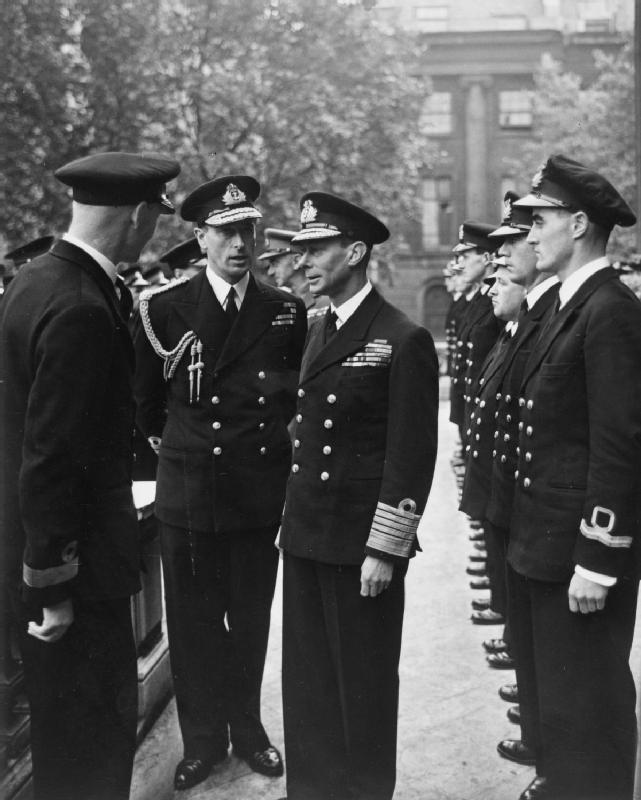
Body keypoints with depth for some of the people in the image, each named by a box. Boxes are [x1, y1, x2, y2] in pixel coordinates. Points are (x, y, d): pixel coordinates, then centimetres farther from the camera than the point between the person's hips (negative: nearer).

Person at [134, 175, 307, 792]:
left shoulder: (286, 312, 1)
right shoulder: (164, 308, -3)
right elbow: (143, 396, 10)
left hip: (260, 495, 1)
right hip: (188, 493, -1)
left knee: (251, 620, 13)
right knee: (193, 622, 9)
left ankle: (246, 727, 33)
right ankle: (202, 739, 27)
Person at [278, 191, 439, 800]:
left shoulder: (403, 340, -12)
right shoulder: (316, 331, 12)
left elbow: (411, 456, -14)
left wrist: (385, 550, -15)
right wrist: (292, 519, 13)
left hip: (362, 543, -7)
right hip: (304, 535, 7)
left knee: (363, 680, 9)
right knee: (306, 676, 15)